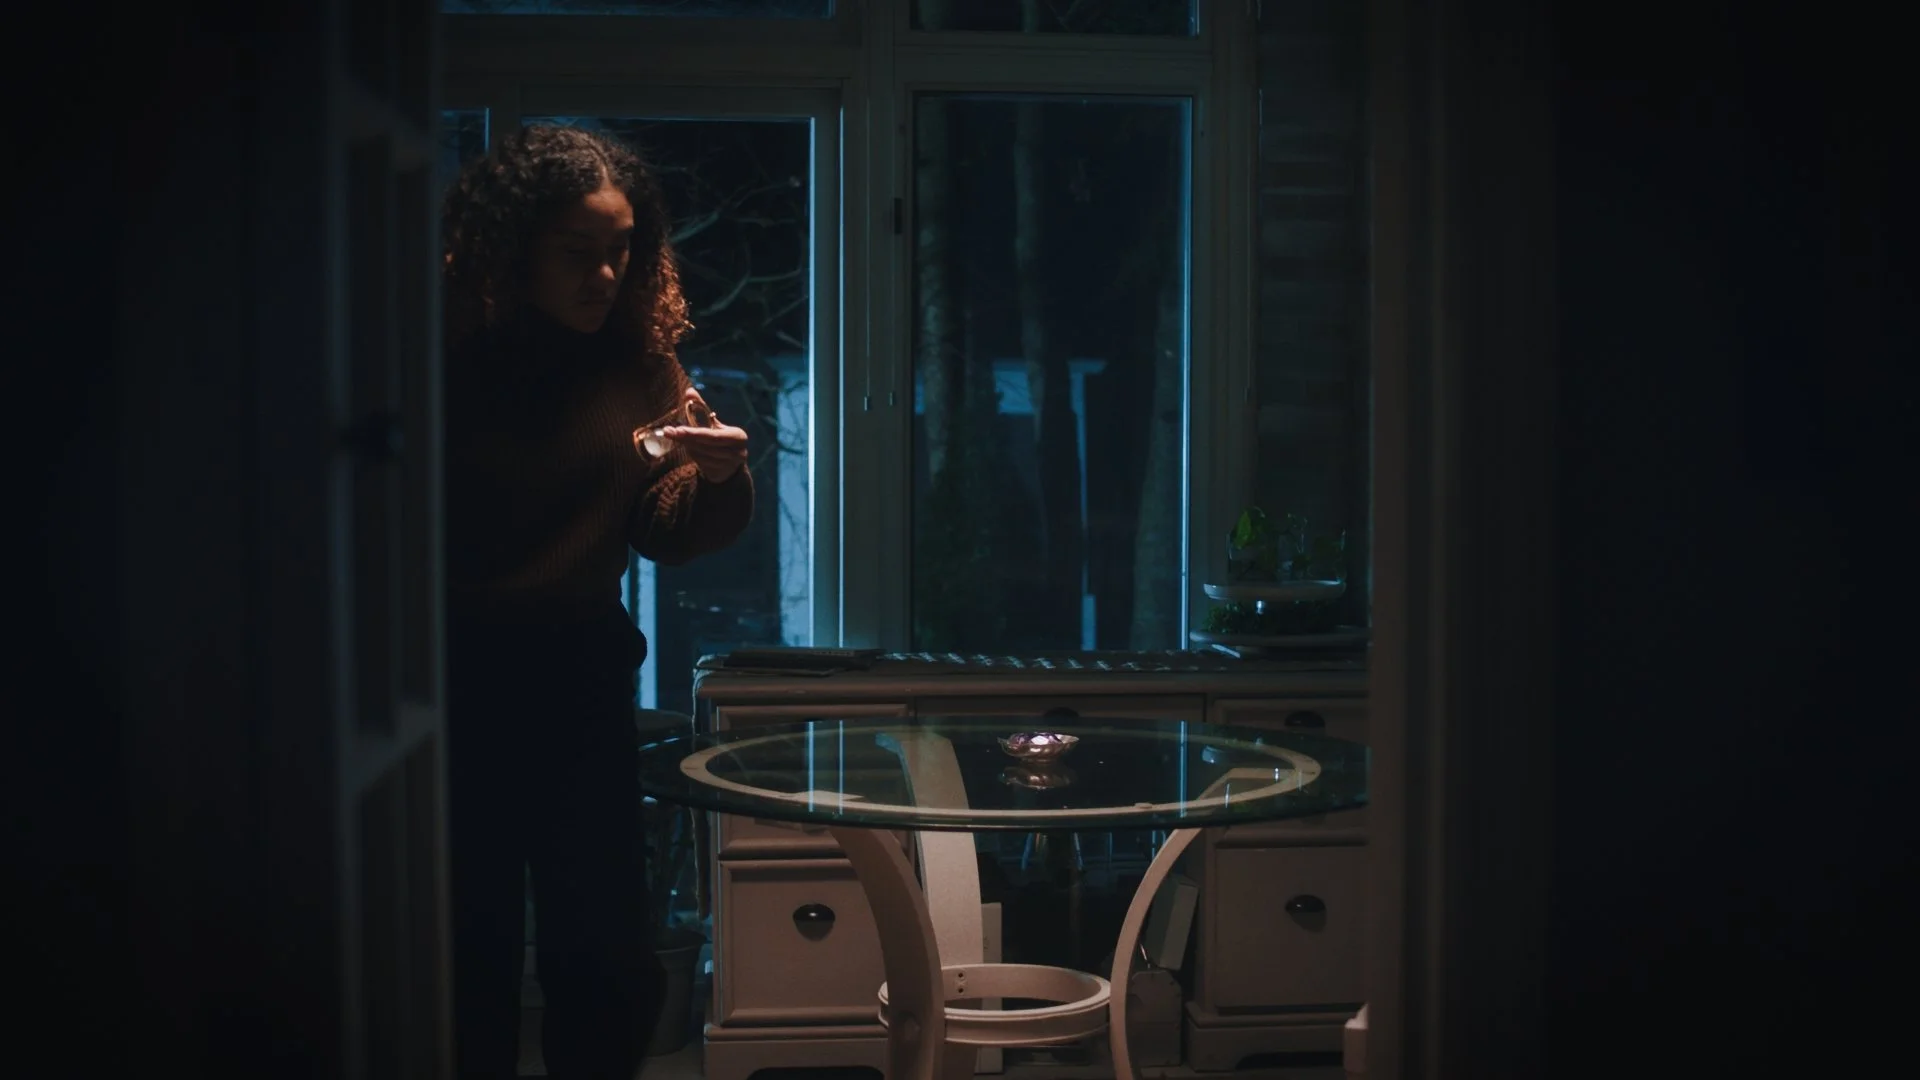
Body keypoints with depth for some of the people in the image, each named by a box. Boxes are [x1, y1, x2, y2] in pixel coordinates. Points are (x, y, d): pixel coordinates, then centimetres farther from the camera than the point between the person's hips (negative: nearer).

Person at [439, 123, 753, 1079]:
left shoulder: (638, 363, 1)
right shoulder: (442, 361, -10)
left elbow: (665, 533, 4)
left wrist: (718, 478, -14)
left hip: (584, 687, 3)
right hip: (458, 698, -3)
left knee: (609, 973, 7)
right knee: (473, 965, 7)